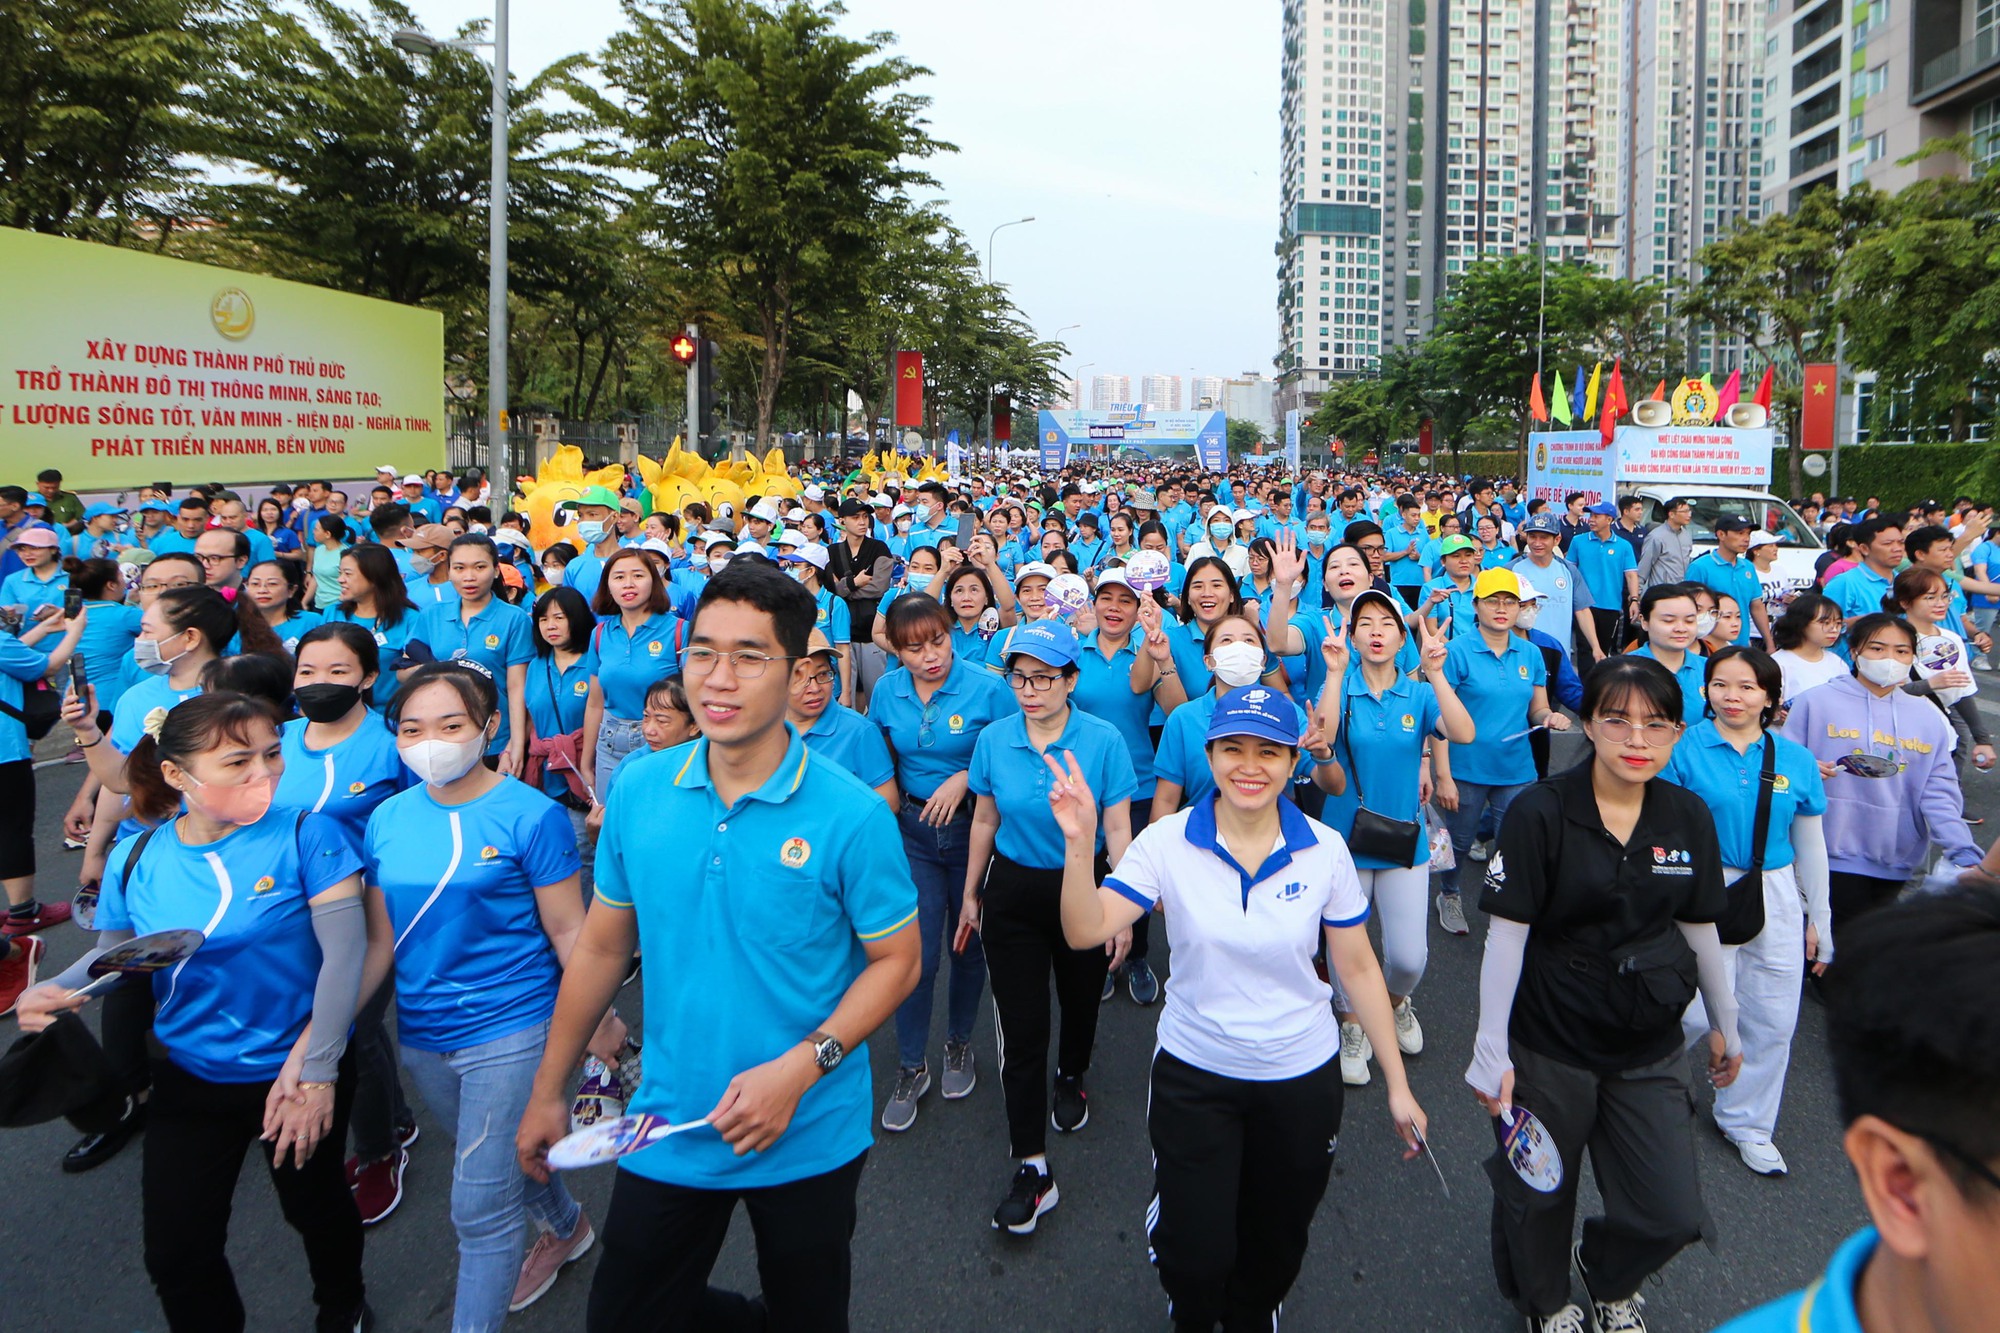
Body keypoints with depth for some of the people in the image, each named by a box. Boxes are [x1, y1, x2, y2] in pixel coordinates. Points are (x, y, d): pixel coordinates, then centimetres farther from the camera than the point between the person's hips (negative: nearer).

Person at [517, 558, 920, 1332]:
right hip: (668, 1129, 3)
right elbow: (601, 947, 4)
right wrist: (548, 1091, 8)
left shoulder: (849, 813, -18)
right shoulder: (637, 789, -6)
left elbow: (896, 962, -11)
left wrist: (800, 1068, -23)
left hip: (807, 1141, -3)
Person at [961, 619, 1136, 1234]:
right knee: (1021, 1028, -2)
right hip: (1013, 891, 1)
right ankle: (1032, 1167, 4)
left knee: (1080, 998, 22)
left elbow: (1118, 829, -10)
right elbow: (985, 822, 5)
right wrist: (970, 895, 11)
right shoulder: (993, 740, -6)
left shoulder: (1102, 740, -14)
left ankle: (1072, 1079, 54)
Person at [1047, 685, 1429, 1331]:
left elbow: (1357, 968, -3)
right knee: (1193, 1257, 7)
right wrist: (1080, 844, -38)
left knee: (1276, 1244, 19)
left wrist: (1398, 1084, 0)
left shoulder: (1324, 850, -10)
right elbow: (1085, 931, -22)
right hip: (1193, 1076, -1)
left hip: (1303, 1078, 1)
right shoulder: (1168, 842, -14)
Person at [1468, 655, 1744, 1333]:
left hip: (1650, 1049, 4)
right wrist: (1491, 1049, -14)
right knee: (1538, 1195, 15)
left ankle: (1610, 1277, 41)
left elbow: (1700, 929, 10)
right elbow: (1507, 934, -15)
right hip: (1548, 1047, -3)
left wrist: (1725, 1024, 18)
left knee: (1671, 1215, 5)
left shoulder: (1688, 817, -2)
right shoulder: (1539, 813, -16)